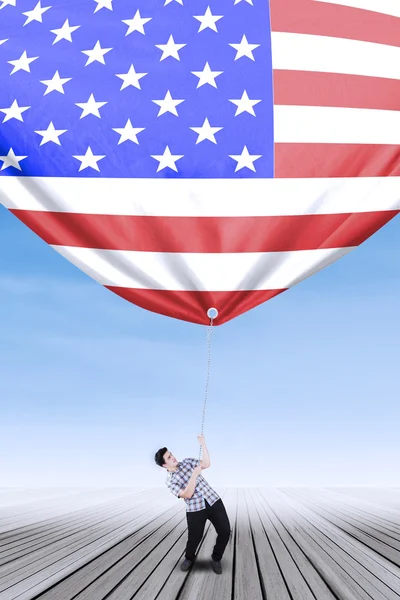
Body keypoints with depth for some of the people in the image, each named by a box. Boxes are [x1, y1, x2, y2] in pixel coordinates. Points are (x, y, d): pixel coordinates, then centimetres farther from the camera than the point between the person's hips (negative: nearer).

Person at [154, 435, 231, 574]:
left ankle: (216, 559, 22)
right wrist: (194, 474, -21)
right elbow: (187, 494, -18)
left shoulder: (187, 462, 7)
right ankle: (189, 558, 38)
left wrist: (203, 444, -10)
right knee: (194, 538, 4)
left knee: (225, 532, -2)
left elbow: (206, 464, -3)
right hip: (195, 510, -3)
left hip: (214, 501, 3)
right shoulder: (170, 481, -6)